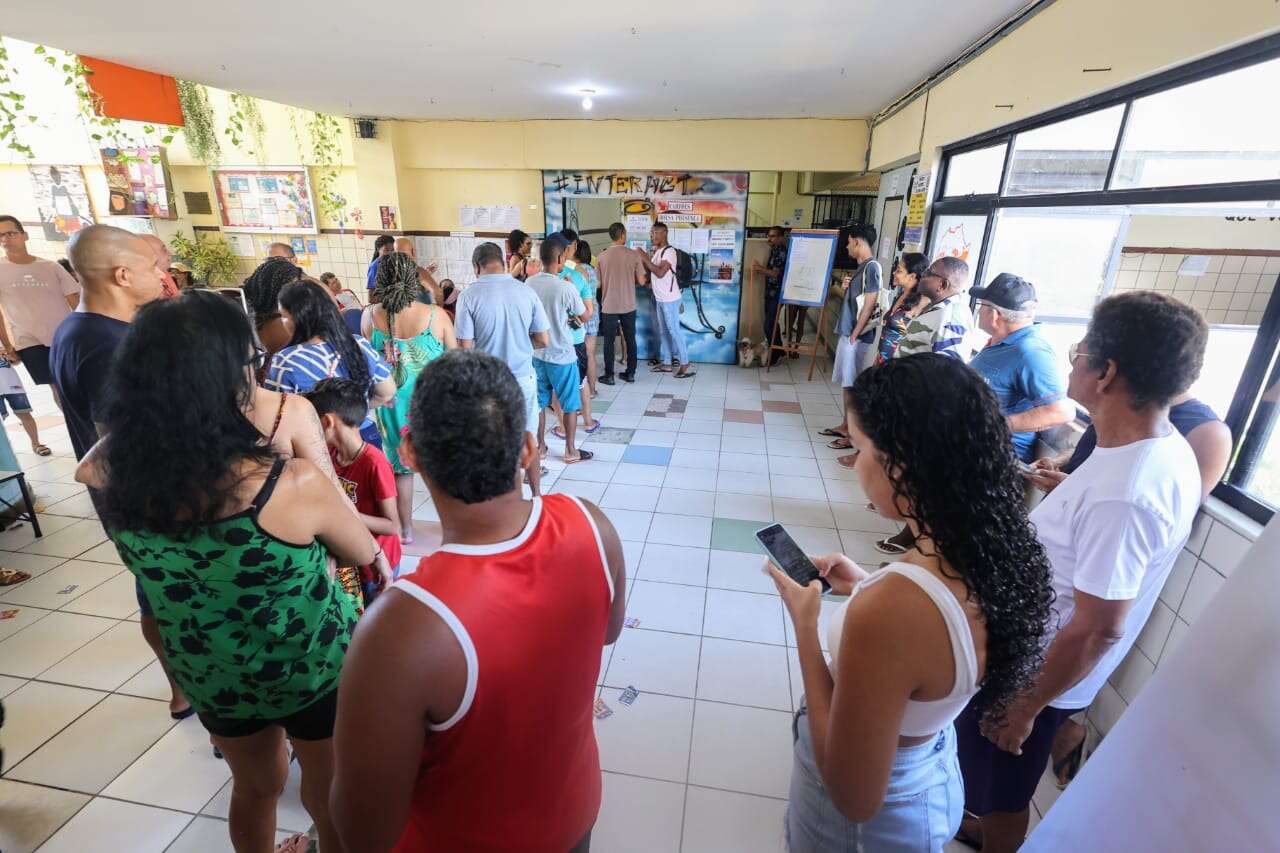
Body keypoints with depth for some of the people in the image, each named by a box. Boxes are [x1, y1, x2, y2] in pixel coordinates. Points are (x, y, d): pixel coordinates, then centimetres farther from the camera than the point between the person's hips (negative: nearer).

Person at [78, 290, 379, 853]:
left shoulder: (119, 480, -19)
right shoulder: (293, 483, -34)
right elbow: (363, 553, -12)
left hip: (211, 678, 5)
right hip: (315, 669, -4)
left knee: (255, 787, 32)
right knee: (332, 797, 23)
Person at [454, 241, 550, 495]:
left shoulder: (469, 296, -12)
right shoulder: (526, 291, -6)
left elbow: (465, 347, -12)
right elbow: (544, 340, -3)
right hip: (523, 377, 2)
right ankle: (536, 495, 29)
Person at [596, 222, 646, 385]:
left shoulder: (601, 257, -5)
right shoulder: (634, 255, -6)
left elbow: (598, 284, -1)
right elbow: (641, 281, -2)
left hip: (609, 306, -1)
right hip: (629, 306, 1)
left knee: (609, 341, 7)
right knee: (630, 339, 13)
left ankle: (609, 376, 11)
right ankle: (630, 373, 19)